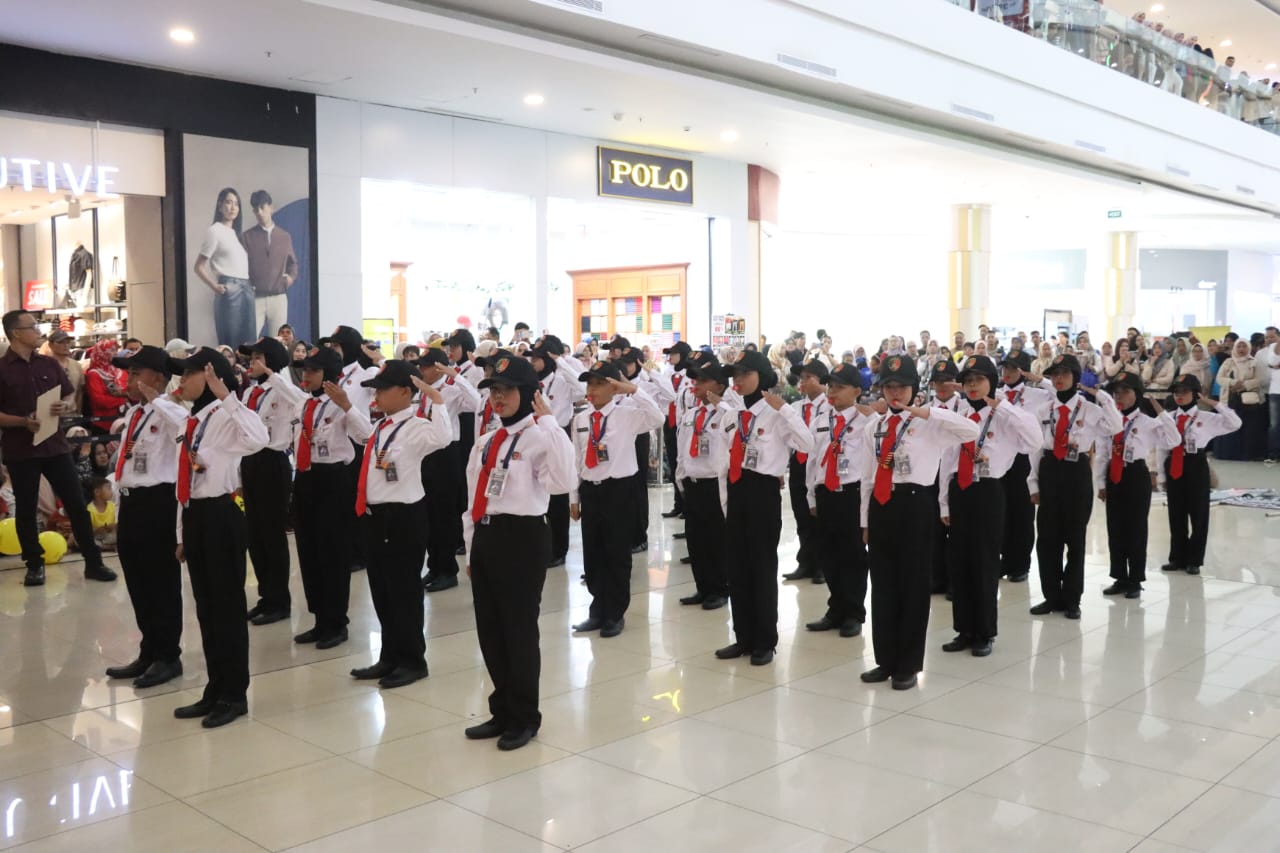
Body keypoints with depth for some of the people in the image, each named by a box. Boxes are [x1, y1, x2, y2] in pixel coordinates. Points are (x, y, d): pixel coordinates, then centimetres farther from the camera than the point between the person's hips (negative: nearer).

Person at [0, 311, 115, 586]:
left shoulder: (49, 364, 8)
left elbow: (71, 394, 14)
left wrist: (66, 406, -8)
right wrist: (23, 421, -21)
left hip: (55, 444, 3)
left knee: (77, 503, 3)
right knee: (26, 509, 7)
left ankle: (93, 562, 9)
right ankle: (34, 564, 20)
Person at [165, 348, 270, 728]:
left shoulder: (226, 417, -12)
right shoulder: (190, 420, 14)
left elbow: (259, 439, -37)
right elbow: (183, 479, 18)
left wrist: (225, 395, -33)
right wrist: (182, 531, 18)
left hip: (220, 514, -9)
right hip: (194, 514, 9)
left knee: (227, 605, 0)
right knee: (205, 606, 13)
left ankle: (234, 694, 10)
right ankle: (216, 690, 23)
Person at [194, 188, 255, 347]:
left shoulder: (237, 233, 19)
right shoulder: (215, 231, 0)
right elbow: (199, 267, -1)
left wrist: (251, 285, 8)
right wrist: (215, 287, -13)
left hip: (246, 290, 7)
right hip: (229, 290, -7)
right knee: (230, 343, -8)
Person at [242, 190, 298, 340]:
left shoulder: (284, 236, 11)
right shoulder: (248, 237, 5)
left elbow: (292, 262, 19)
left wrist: (292, 276, 0)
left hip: (279, 297, 2)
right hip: (255, 297, -2)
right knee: (248, 340, -9)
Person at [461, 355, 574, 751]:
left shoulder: (538, 437, -9)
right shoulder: (487, 443, 15)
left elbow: (563, 480, -29)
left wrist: (548, 421, -26)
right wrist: (471, 548, 18)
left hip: (522, 537, -8)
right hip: (485, 537, 8)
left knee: (519, 630, 1)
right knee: (489, 630, 14)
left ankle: (524, 718, 17)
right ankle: (502, 711, 29)